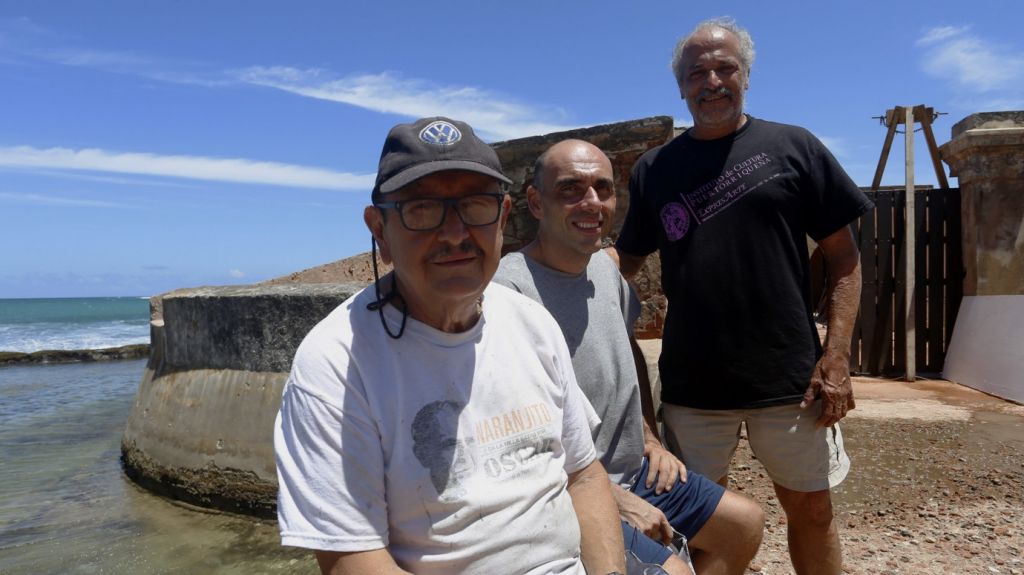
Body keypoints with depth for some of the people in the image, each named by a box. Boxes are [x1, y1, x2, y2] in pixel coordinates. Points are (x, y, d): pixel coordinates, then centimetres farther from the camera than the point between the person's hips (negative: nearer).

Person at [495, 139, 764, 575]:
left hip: (634, 471, 9)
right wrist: (616, 499, -17)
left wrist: (651, 438, 11)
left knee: (746, 524, 16)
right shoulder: (511, 290, -26)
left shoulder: (605, 265, 3)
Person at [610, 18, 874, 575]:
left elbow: (843, 258, 1)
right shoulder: (654, 169, 6)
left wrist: (836, 356, -7)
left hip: (789, 377, -1)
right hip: (692, 382, 1)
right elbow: (625, 260, 11)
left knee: (811, 509, 14)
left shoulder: (794, 148, 2)